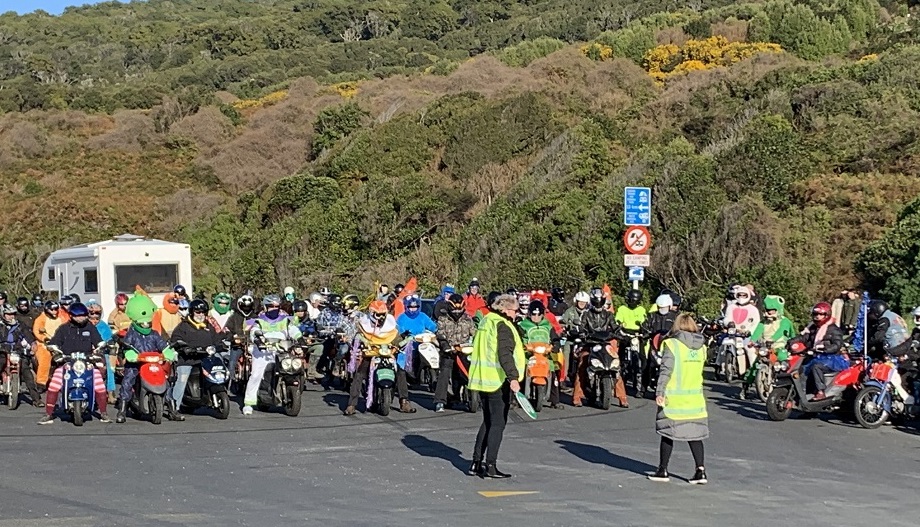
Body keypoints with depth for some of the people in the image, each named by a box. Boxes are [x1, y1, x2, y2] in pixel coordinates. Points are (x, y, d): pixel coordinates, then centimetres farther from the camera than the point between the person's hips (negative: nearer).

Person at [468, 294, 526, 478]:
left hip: (483, 380, 9)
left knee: (488, 422, 17)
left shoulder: (486, 322, 14)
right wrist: (513, 377, -30)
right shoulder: (503, 326, -14)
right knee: (498, 423, -2)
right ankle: (490, 466, -3)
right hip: (498, 381, -9)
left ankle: (476, 463, 16)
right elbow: (505, 354, -25)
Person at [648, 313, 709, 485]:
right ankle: (700, 470, -1)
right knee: (695, 434, 7)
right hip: (695, 396, 4)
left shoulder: (671, 344, -9)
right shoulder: (701, 346, 6)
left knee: (667, 433, 7)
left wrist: (659, 392, -12)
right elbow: (699, 368, 12)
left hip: (673, 397, -4)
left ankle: (663, 470, 14)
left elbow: (665, 370, -14)